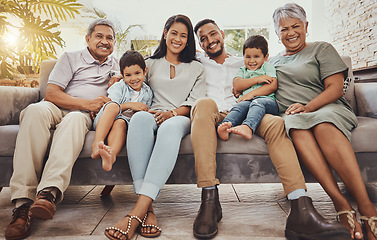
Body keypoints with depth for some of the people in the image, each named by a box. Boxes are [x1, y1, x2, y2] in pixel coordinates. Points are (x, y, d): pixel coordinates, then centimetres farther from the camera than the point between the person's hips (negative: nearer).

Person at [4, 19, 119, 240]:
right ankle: (23, 201, -41)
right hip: (55, 108, 0)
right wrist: (87, 103, -13)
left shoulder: (117, 67, 23)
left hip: (81, 115, 1)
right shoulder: (71, 58, 12)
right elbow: (51, 93, 0)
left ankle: (48, 192, -55)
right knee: (35, 110, -36)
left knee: (75, 119, -37)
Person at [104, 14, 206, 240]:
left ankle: (137, 211, -48)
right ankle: (147, 207, -44)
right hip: (154, 115, 1)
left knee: (170, 127, -40)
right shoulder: (151, 64, 25)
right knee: (140, 118, -38)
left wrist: (172, 113, -11)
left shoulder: (196, 68, 21)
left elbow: (195, 102, 8)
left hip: (181, 119, -1)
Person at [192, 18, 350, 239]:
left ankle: (301, 209, -40)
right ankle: (209, 201, -43)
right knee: (205, 104, -37)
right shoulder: (197, 63, 26)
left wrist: (252, 93, -7)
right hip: (212, 115, -1)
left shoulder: (242, 63, 27)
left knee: (276, 123, -28)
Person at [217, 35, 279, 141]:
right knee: (240, 106, -32)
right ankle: (225, 126, -59)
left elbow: (273, 86, 3)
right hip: (247, 101, 2)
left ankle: (248, 127, -64)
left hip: (267, 99, -2)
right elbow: (236, 86, 5)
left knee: (257, 103, -36)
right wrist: (257, 79, -3)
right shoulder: (242, 70, 27)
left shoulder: (268, 66, 19)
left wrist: (252, 94, -6)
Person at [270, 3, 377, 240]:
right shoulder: (274, 61, 27)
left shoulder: (322, 49, 12)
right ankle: (341, 203, -41)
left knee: (322, 125, -38)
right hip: (293, 113, 3)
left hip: (329, 108, -2)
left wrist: (308, 107, -16)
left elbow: (335, 88, -1)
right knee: (297, 127, -35)